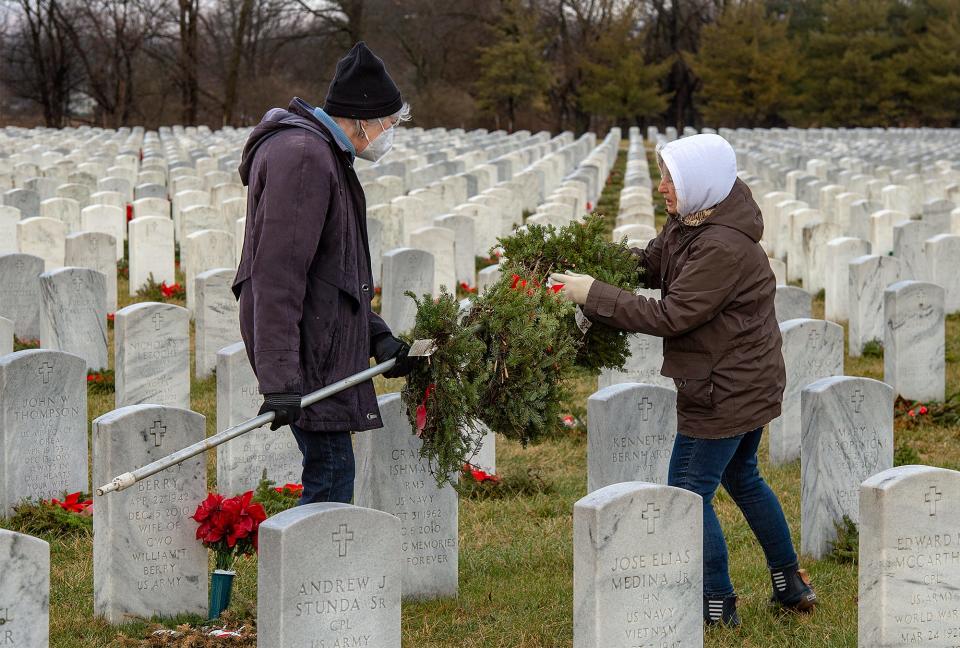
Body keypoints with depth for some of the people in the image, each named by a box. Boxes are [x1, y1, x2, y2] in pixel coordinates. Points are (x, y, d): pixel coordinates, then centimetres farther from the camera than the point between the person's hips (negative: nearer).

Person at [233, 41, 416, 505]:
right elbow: (277, 275, -23)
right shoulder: (302, 156, -16)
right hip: (301, 344, -11)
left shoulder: (326, 158, 19)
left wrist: (377, 337, 13)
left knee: (331, 470, 12)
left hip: (325, 341, 11)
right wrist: (279, 378, -27)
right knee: (331, 472, -11)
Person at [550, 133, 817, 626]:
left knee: (690, 491, 0)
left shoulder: (723, 249, -28)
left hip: (724, 391, -11)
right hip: (749, 383, 11)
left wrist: (593, 295, -23)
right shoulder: (690, 221, 2)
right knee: (742, 478, 24)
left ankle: (717, 605, 11)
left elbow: (670, 317, -27)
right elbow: (652, 263, 12)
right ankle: (790, 583, 35)